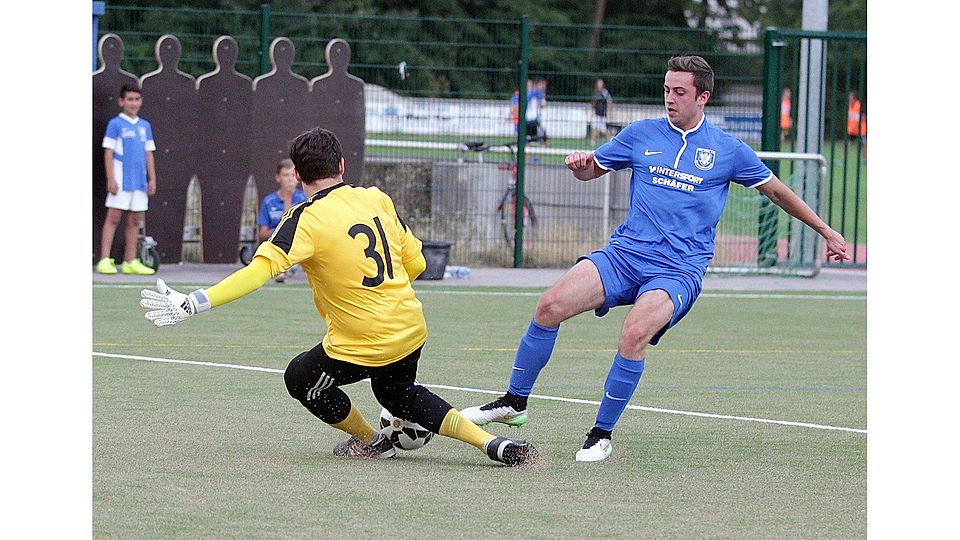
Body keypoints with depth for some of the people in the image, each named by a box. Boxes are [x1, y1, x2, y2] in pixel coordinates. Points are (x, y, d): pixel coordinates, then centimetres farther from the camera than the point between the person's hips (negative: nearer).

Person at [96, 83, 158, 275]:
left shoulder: (145, 126, 14)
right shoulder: (115, 124, -2)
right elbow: (108, 152, -5)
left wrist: (152, 179, 11)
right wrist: (111, 179, -11)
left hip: (139, 180, 5)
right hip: (121, 178, -5)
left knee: (135, 220, 7)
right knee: (113, 218, -6)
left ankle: (130, 262, 12)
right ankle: (105, 261, -8)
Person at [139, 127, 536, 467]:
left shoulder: (306, 220, -17)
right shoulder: (378, 199, 2)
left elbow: (261, 269, -28)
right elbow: (415, 262, 9)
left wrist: (193, 304, -31)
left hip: (364, 345, -6)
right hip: (411, 330, 6)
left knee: (300, 378, 21)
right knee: (399, 394, 33)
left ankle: (370, 442, 34)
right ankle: (492, 444, 21)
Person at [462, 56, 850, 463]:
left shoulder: (727, 150, 6)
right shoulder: (641, 135, 10)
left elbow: (775, 190, 17)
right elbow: (591, 171, 20)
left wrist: (826, 232, 21)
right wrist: (579, 165, -6)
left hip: (678, 270, -3)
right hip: (626, 252, 3)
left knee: (634, 334, -30)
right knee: (551, 306, -18)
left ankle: (602, 434, -15)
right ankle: (514, 403, 0)